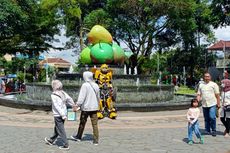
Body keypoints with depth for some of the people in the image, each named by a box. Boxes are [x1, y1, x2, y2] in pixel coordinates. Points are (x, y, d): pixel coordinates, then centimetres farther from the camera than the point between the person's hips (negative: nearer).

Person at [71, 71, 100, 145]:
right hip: (94, 107, 5)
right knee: (95, 124, 6)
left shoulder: (85, 85, -13)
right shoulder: (96, 85, 6)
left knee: (82, 122, 14)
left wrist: (77, 105, -14)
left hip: (86, 107, -4)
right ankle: (96, 140, 7)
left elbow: (81, 97, -18)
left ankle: (78, 137, 32)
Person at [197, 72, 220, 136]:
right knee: (206, 119, 10)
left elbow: (217, 95, 1)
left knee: (212, 117, -13)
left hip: (212, 104, -4)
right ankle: (207, 131, 22)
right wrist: (197, 101, -5)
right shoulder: (201, 85, 12)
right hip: (204, 105, 4)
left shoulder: (214, 84, 2)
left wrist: (218, 103, -3)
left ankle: (214, 130, 3)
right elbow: (199, 94, 12)